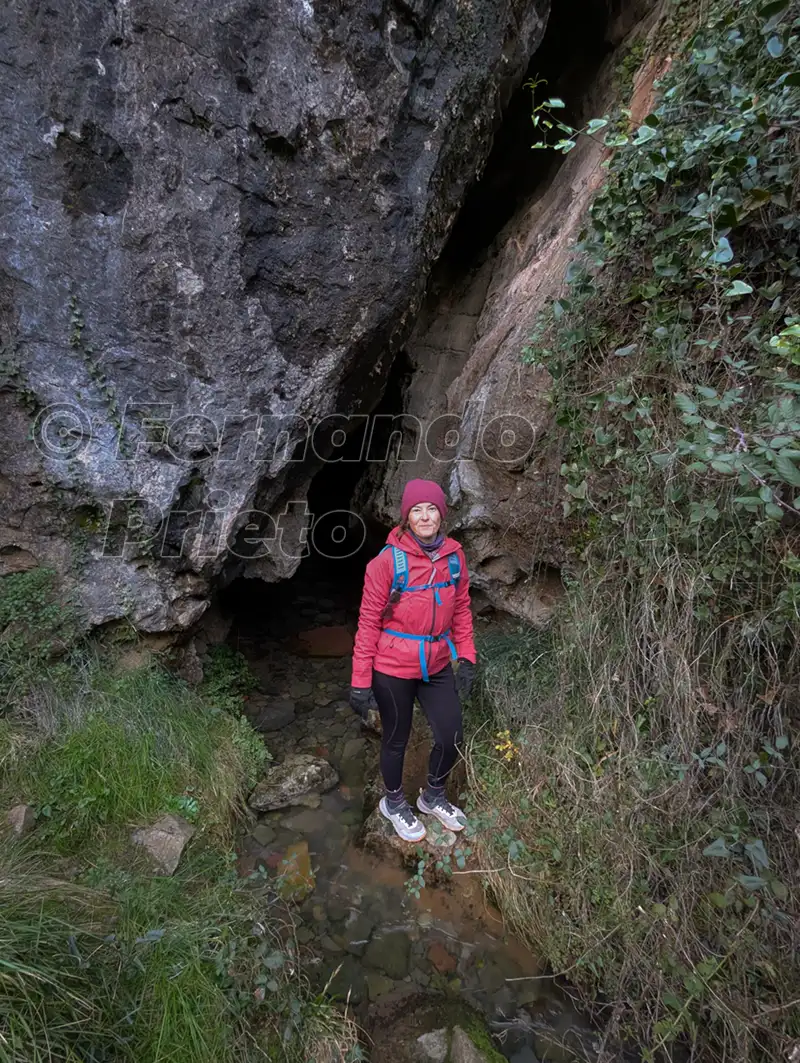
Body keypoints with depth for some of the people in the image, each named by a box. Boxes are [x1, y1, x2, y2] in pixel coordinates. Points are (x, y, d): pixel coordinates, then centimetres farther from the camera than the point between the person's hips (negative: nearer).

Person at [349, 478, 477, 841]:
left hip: (438, 666, 4)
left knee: (451, 738, 10)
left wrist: (466, 658, 5)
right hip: (393, 669, -4)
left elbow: (461, 610, 7)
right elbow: (369, 621, -14)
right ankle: (394, 802, 44)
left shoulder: (454, 557, -4)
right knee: (396, 740, 14)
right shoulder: (388, 561, -18)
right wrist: (360, 681, -12)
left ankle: (433, 797, 41)